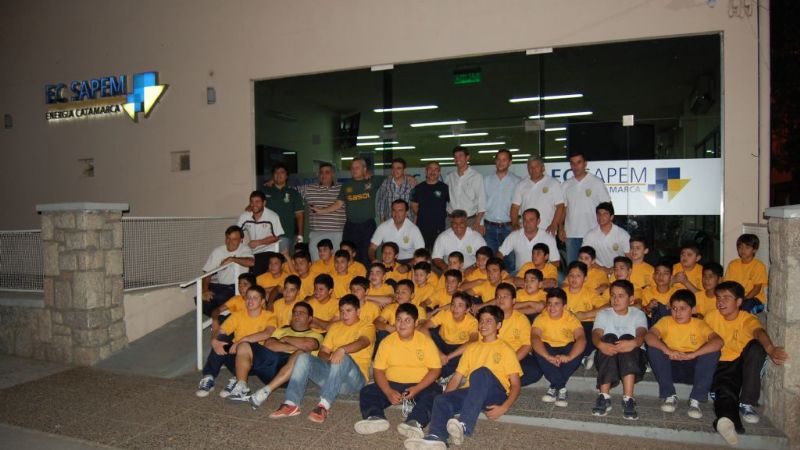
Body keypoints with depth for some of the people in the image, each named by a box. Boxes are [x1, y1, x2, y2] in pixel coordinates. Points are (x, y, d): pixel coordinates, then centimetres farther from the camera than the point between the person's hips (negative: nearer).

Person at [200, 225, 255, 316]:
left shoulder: (244, 249, -2)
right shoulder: (217, 251, 6)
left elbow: (251, 262, -25)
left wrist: (231, 259, -22)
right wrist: (205, 290, -15)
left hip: (236, 286, -3)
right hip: (218, 285, 4)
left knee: (220, 298, -31)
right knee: (205, 299, -22)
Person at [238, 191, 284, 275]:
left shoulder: (272, 216, -11)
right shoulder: (244, 216, -3)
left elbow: (276, 237, -7)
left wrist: (258, 242, -14)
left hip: (268, 252, -3)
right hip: (251, 253, 3)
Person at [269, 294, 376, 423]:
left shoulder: (367, 326, 5)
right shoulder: (335, 327, 22)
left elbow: (363, 342, -18)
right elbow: (322, 352, 14)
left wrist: (342, 350, -38)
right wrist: (329, 358, -11)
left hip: (355, 378, -5)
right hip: (331, 371, 5)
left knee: (342, 358, -37)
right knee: (304, 358, -18)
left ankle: (324, 406, -43)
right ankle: (291, 404, -28)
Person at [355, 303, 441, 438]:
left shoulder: (426, 341, -4)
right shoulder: (387, 342, 1)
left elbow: (435, 369, -6)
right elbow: (378, 370, -1)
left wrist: (416, 389, -20)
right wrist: (388, 392, -18)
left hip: (420, 386, -2)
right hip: (392, 385, 3)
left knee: (434, 394, -33)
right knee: (366, 392, -18)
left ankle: (415, 422, -51)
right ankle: (376, 418, -42)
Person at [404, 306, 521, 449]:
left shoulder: (506, 350, 12)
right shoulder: (472, 348, 24)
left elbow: (515, 385, 5)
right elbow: (457, 378, 19)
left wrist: (504, 407, -14)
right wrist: (445, 398, -1)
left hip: (496, 394, -4)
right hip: (472, 392, 4)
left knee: (481, 372, -36)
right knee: (441, 400, -25)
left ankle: (464, 426, -49)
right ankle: (436, 438, -52)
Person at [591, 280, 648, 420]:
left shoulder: (638, 314, 9)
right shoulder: (603, 314, 11)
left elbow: (641, 334, -13)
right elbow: (596, 334, -8)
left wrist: (634, 343, -39)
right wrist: (600, 344, -35)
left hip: (633, 358, 0)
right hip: (606, 359, 1)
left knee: (627, 338, -30)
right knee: (609, 337, -30)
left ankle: (628, 399, -41)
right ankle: (604, 397, -37)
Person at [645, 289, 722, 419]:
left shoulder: (700, 324, -2)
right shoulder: (666, 321, -1)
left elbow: (718, 341, -22)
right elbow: (649, 336, -20)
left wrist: (692, 355, -35)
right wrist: (667, 351, -38)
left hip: (694, 369, 0)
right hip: (671, 368, 0)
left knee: (713, 352, -24)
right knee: (653, 348, -24)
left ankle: (696, 400, -20)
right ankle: (670, 396, -16)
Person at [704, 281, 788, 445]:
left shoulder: (747, 318, -11)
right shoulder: (711, 317, 0)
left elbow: (759, 331, -34)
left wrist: (770, 348, -57)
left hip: (743, 363, 0)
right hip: (722, 365, 0)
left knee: (757, 346, -32)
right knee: (724, 390, -33)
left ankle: (747, 404, -28)